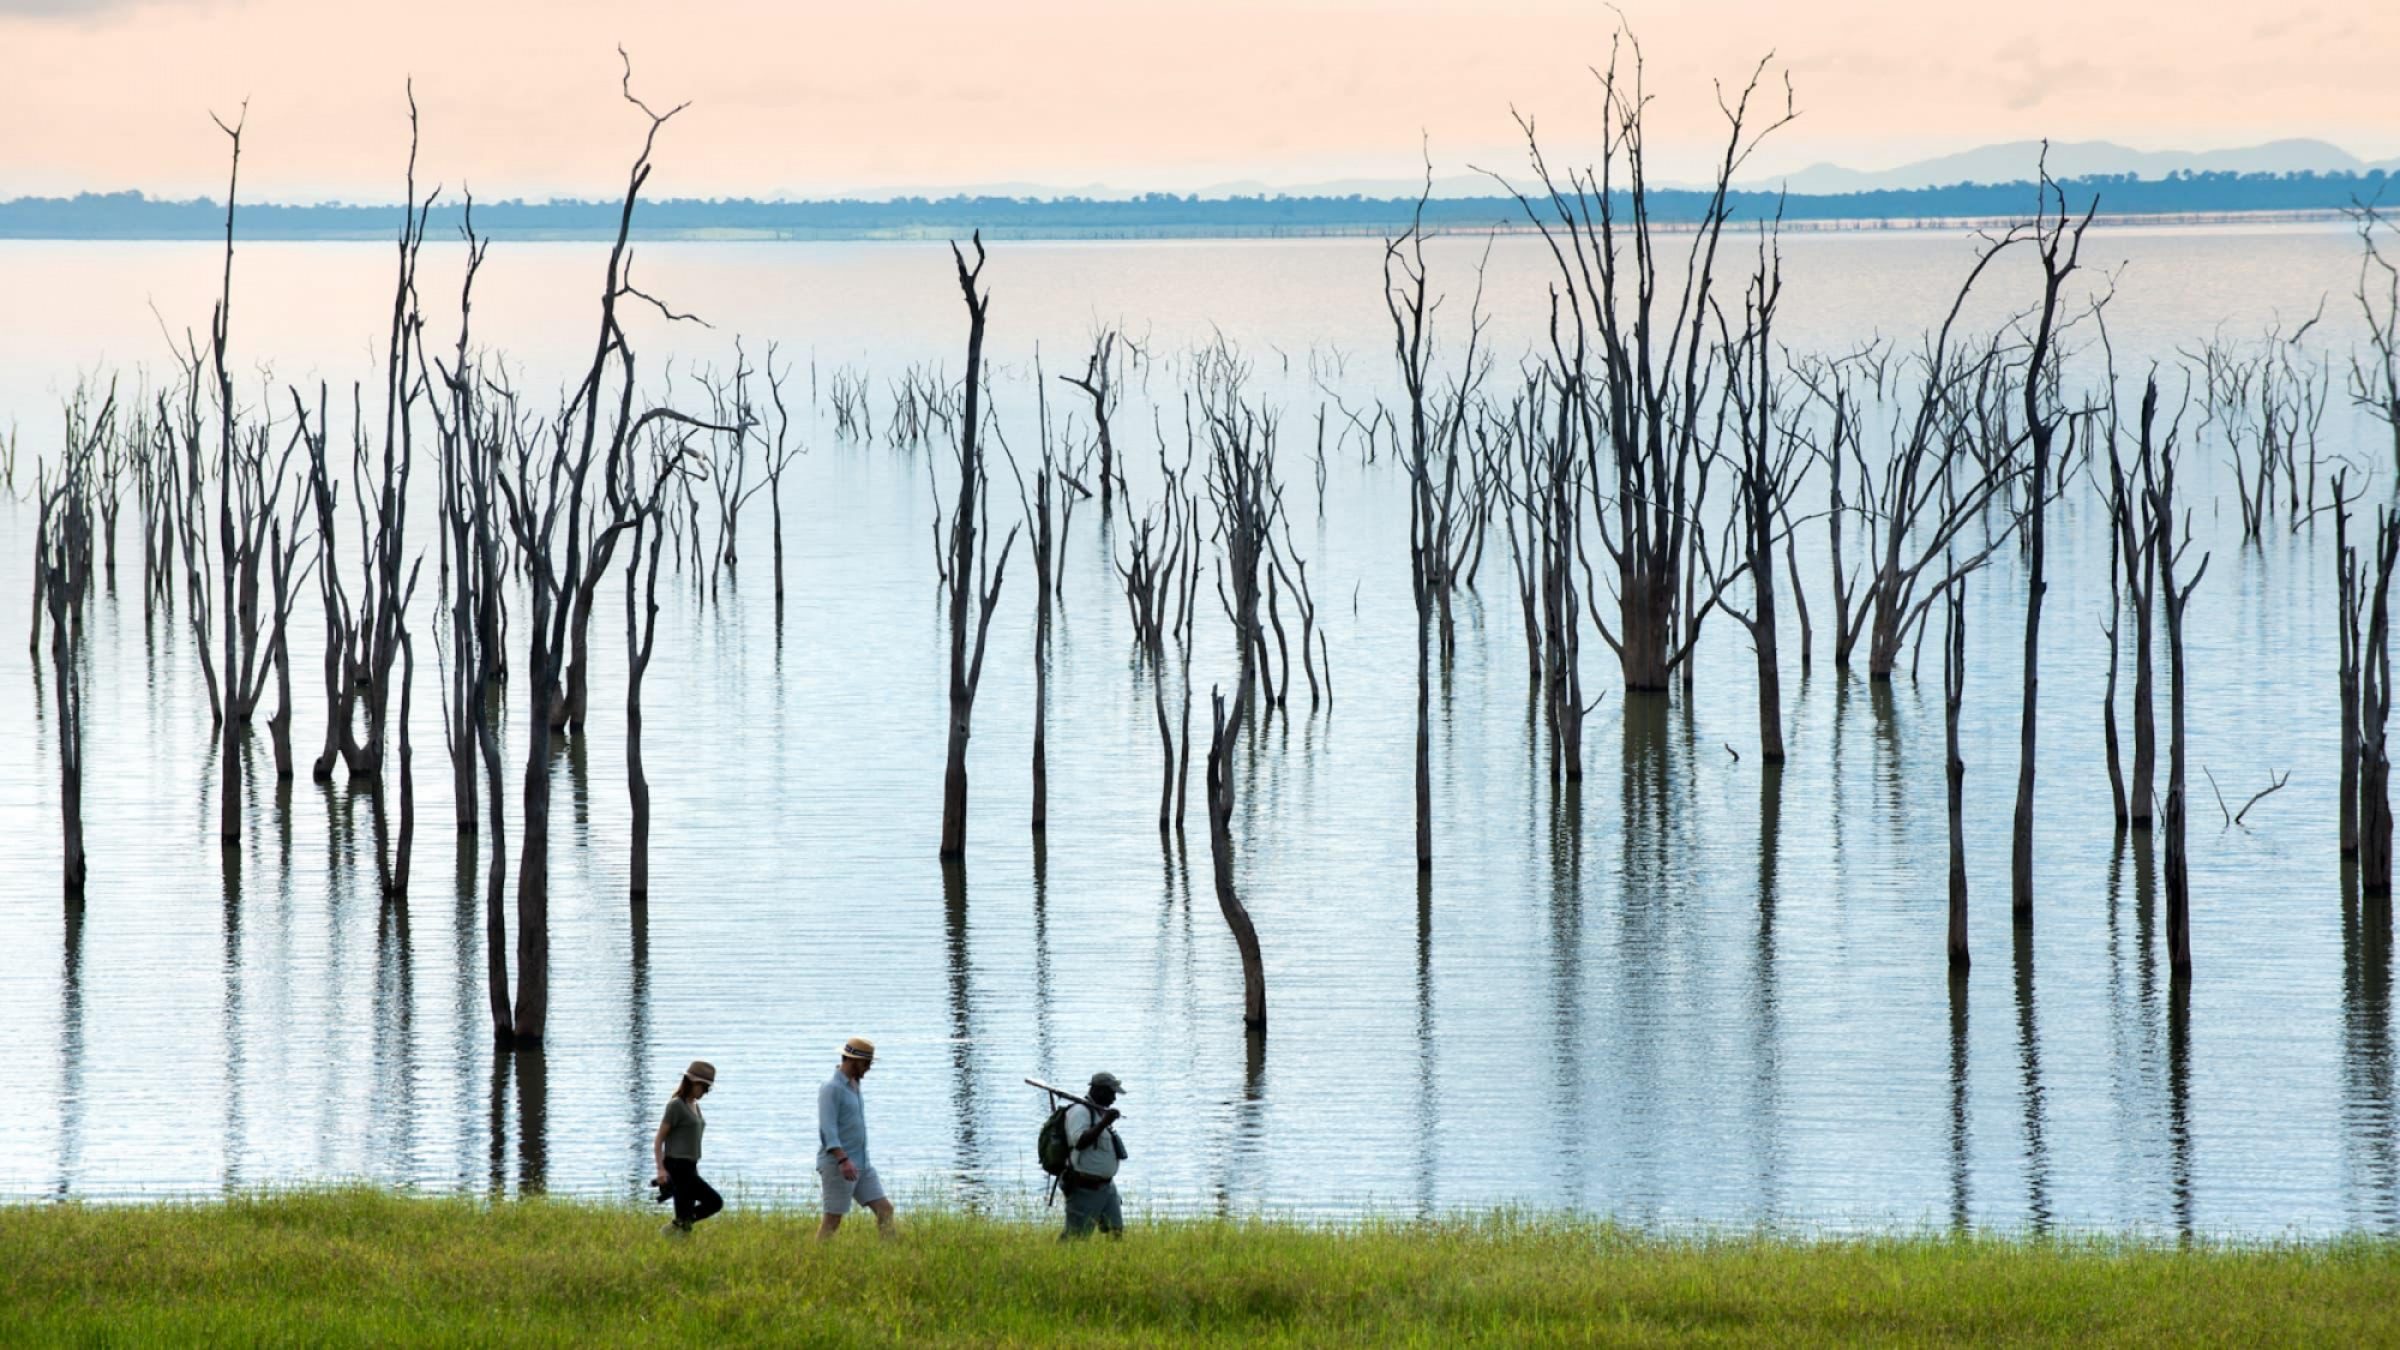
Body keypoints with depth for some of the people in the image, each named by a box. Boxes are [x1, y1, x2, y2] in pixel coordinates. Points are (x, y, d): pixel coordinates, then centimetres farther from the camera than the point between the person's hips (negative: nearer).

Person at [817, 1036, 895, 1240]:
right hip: (838, 1164, -9)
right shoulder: (831, 1089, -13)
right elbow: (827, 1130, -23)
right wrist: (843, 1161, -34)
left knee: (885, 1208, 1)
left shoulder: (853, 1086, 15)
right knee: (833, 1220, -5)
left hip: (861, 1165, 9)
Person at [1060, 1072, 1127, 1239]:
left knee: (1116, 1232, 4)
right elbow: (1079, 1141, -26)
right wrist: (1104, 1123, -28)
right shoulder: (1080, 1111, -12)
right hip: (1085, 1188, -9)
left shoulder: (1100, 1112, 16)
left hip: (1106, 1186, 9)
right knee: (1076, 1236, -8)